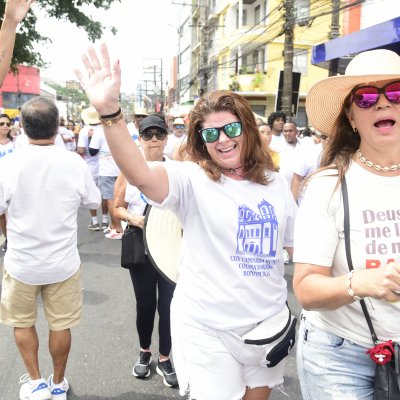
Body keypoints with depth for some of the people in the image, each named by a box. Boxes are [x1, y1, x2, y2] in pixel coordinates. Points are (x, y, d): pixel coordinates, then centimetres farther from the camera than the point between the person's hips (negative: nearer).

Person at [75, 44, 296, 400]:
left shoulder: (275, 185, 2)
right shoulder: (192, 180, -13)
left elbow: (297, 243, 12)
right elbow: (140, 174, -33)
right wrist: (109, 110, -47)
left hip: (268, 321, 5)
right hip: (208, 328, -4)